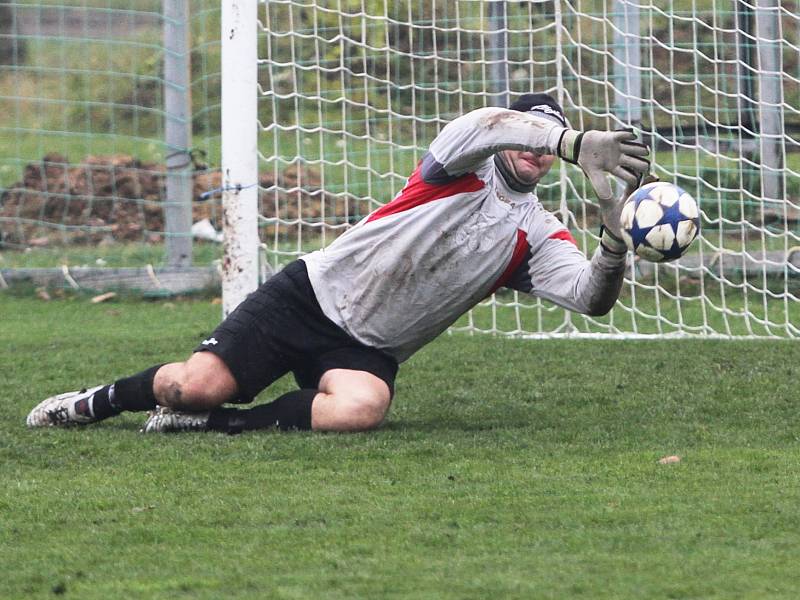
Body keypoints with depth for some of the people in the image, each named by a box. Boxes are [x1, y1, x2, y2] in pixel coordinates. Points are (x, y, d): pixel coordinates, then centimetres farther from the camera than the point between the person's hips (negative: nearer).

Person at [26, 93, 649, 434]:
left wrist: (615, 241, -29)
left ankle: (213, 424, -16)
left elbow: (592, 297, -8)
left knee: (361, 407, -34)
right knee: (201, 383, -20)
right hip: (312, 294, -3)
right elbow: (482, 127, -28)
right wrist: (578, 144, -42)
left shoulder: (539, 236, 8)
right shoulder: (465, 169, -3)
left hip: (372, 349, 3)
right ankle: (99, 401, 12)